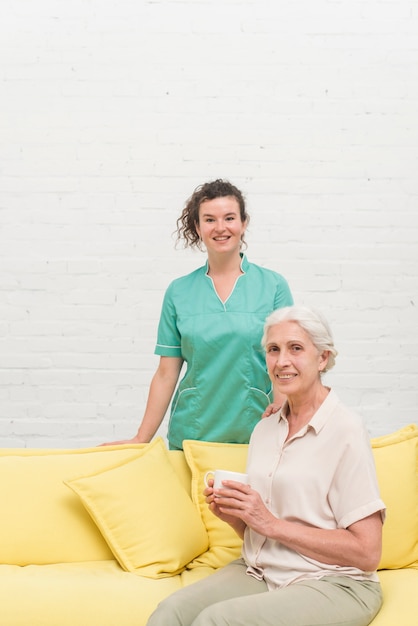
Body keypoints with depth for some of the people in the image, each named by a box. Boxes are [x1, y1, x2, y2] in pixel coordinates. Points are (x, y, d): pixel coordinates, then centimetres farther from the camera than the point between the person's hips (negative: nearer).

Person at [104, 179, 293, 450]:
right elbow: (166, 374, 4)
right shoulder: (179, 291, 4)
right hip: (191, 434, 1)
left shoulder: (273, 286, 1)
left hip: (254, 434, -1)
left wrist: (278, 408, -21)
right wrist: (141, 439, 2)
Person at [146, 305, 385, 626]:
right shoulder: (264, 429, 9)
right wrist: (232, 513, -5)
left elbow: (366, 553, -14)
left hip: (332, 585, -5)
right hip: (258, 572, 5)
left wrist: (272, 523, -16)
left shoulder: (346, 430, -11)